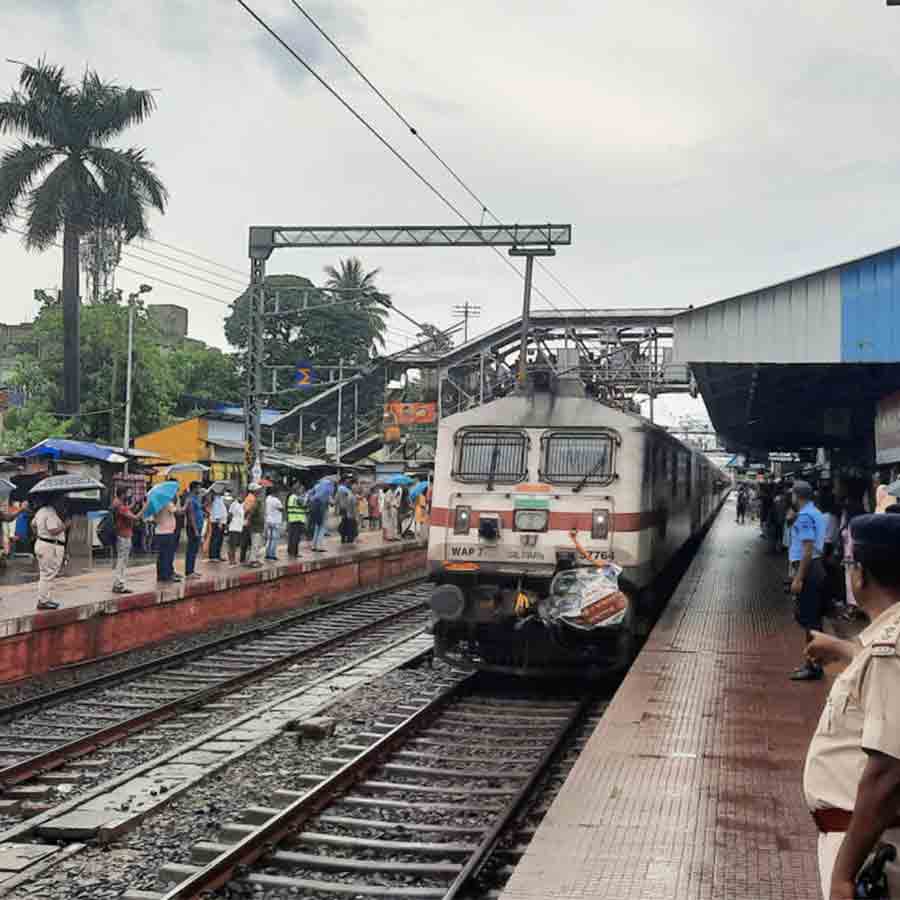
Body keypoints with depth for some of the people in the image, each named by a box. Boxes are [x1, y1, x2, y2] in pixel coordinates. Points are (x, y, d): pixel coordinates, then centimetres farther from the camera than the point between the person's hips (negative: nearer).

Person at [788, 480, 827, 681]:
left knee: (808, 619, -6)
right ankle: (813, 663, 22)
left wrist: (798, 578, -22)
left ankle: (813, 667, -3)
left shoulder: (804, 517, -17)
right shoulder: (816, 514, 14)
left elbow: (808, 550, -22)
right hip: (817, 567, 10)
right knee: (814, 618, 15)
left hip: (807, 568, -10)